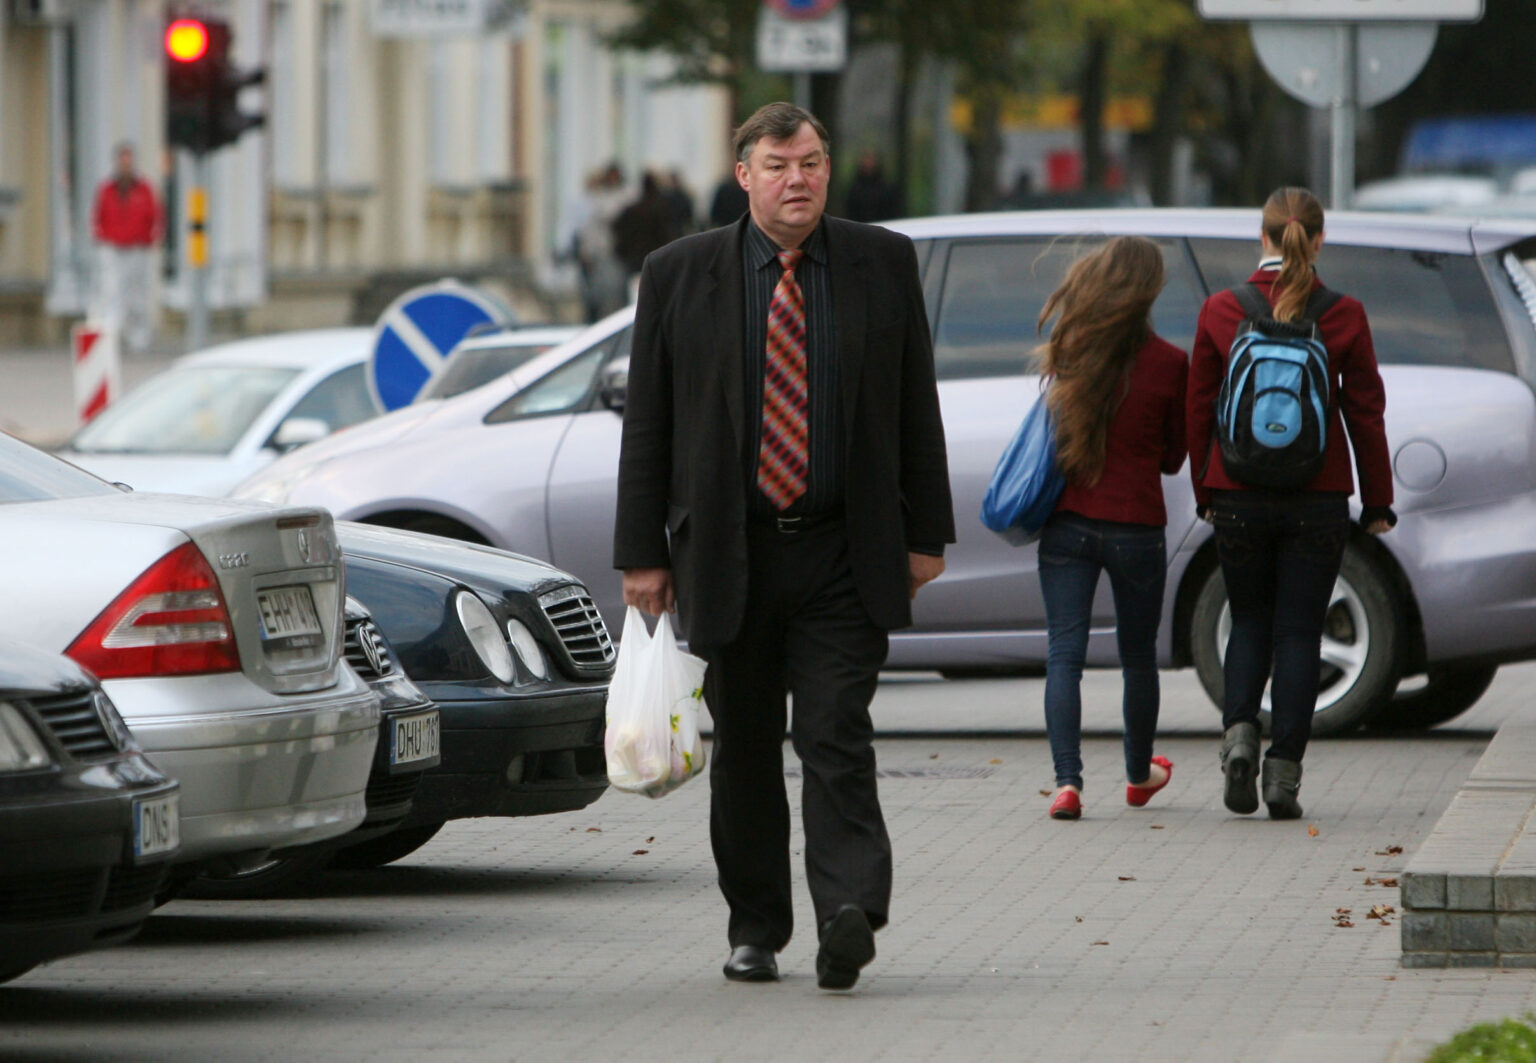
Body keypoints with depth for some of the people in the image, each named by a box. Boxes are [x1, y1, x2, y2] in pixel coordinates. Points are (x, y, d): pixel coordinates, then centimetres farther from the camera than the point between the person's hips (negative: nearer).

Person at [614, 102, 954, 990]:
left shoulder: (885, 265, 4)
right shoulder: (680, 276, 3)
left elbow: (917, 406, 8)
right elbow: (648, 424, 4)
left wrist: (926, 534, 4)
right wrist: (644, 552, 0)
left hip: (846, 556, -1)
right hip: (730, 553, 1)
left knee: (837, 739, -12)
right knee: (745, 750, 8)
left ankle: (850, 912, -20)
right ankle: (756, 930, 19)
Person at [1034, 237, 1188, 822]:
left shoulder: (1069, 353, -5)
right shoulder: (1167, 363, -9)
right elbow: (1173, 455, 3)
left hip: (1067, 524, 1)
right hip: (1136, 527, -1)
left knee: (1064, 653, 1)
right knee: (1138, 655, 17)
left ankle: (1067, 780, -14)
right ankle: (1140, 774, 35)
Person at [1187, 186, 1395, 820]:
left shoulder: (1221, 312, -4)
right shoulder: (1344, 317, -5)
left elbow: (1199, 410, 3)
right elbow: (1366, 412, 0)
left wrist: (1206, 493, 14)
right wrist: (1378, 503, 9)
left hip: (1240, 498, 1)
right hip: (1318, 500, -1)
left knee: (1250, 624, 16)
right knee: (1298, 631, 6)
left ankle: (1239, 733, -7)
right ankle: (1284, 772, 1)